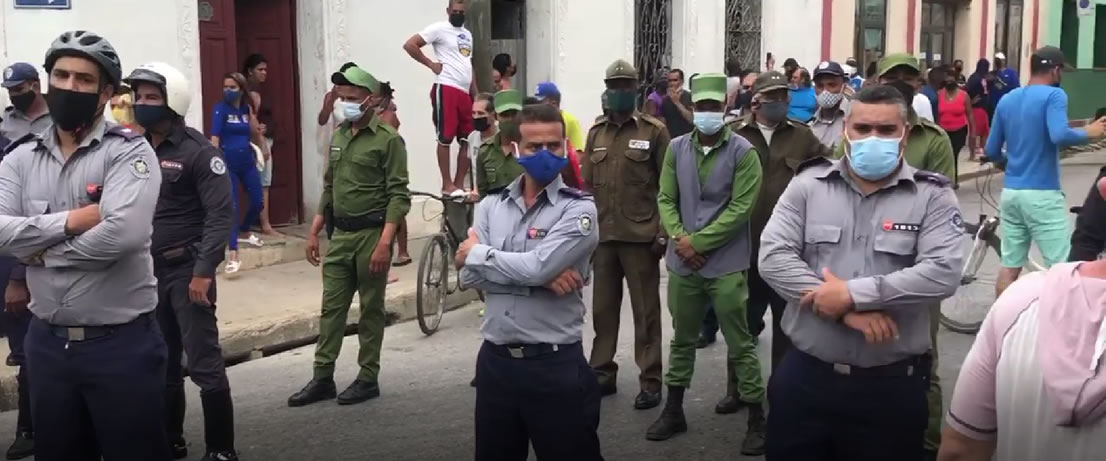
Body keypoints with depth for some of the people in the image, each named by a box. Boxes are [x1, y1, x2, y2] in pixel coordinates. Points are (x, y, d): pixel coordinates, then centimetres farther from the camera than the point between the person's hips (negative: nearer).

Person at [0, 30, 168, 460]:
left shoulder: (128, 151, -10)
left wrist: (43, 250, -13)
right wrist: (70, 221, -20)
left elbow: (123, 232, -26)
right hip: (47, 342, 5)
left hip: (122, 342, -5)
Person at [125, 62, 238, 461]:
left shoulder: (198, 151, -9)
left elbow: (221, 214, -14)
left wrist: (204, 271, -19)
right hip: (147, 270, 6)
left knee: (205, 364, -2)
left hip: (186, 270, -6)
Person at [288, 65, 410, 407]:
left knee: (371, 310, 4)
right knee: (331, 308, 8)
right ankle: (323, 378, 14)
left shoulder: (388, 139, -10)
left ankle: (368, 379, 13)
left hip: (371, 235, -6)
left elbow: (399, 195, -15)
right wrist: (314, 232, 14)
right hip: (340, 235, 6)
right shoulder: (339, 136, 11)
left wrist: (384, 243, -22)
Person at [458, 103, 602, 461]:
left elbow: (537, 267, -22)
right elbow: (470, 276, -6)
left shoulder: (578, 209, -8)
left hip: (555, 363, -5)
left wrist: (478, 253, -8)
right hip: (495, 359, 5)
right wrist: (539, 279, -17)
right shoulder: (491, 205, 6)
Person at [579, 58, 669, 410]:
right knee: (603, 309, 11)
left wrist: (663, 232, -8)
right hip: (602, 235, 4)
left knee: (645, 311, 3)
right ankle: (603, 372, 23)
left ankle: (650, 381, 11)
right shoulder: (596, 132, 10)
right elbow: (587, 184, 12)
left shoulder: (654, 131, -2)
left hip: (640, 236, -4)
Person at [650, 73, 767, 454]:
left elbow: (740, 208, -12)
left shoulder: (743, 152, -7)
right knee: (682, 339, 16)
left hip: (726, 264, -4)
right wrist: (680, 239, -11)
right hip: (682, 262, 4)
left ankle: (757, 420, 11)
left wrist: (698, 241, -14)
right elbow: (666, 199, 5)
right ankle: (674, 411, 29)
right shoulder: (677, 148, 6)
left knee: (739, 343, 0)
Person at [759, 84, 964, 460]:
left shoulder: (932, 196, -2)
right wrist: (845, 311, -16)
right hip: (805, 374, 2)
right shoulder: (808, 184, 3)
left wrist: (853, 294, -19)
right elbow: (773, 257, -7)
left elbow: (943, 273, -15)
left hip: (891, 382, -2)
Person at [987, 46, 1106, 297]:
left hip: (1010, 192, 7)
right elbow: (1059, 136, -25)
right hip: (1042, 194, -7)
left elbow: (991, 152, 13)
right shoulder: (1054, 95, -8)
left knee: (1010, 265, 10)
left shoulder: (1006, 100, 11)